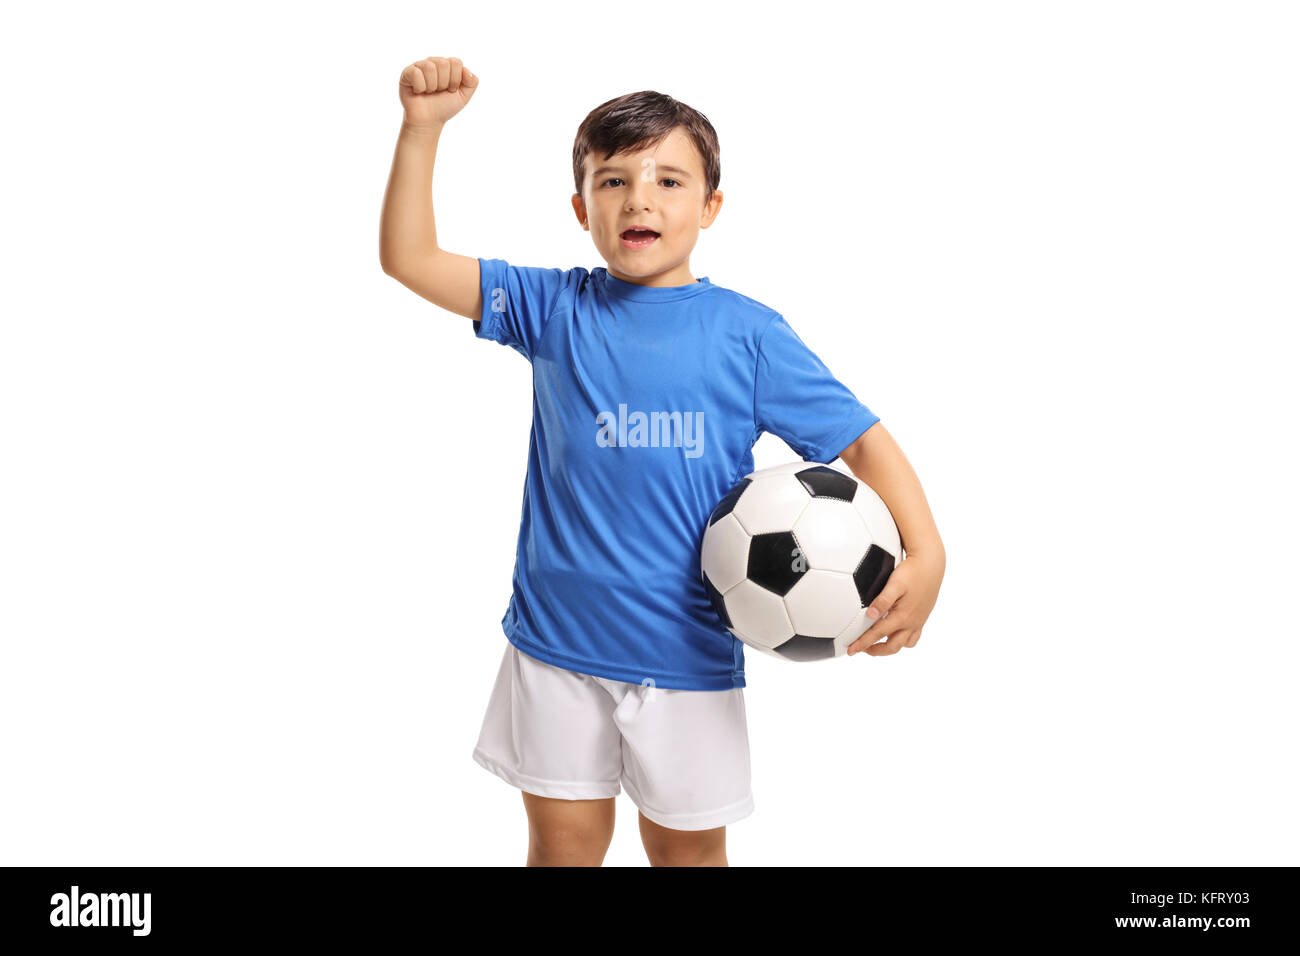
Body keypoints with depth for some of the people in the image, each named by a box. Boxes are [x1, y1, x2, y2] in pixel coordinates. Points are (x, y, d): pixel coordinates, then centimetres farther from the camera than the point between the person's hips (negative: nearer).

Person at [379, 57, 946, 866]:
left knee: (689, 850, 17)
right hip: (558, 643, 1)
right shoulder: (555, 309, -2)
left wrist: (925, 552, -20)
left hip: (690, 654, -1)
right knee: (564, 844, 16)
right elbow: (409, 258, -4)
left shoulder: (748, 332, -6)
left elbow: (860, 438, -6)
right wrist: (424, 128, -15)